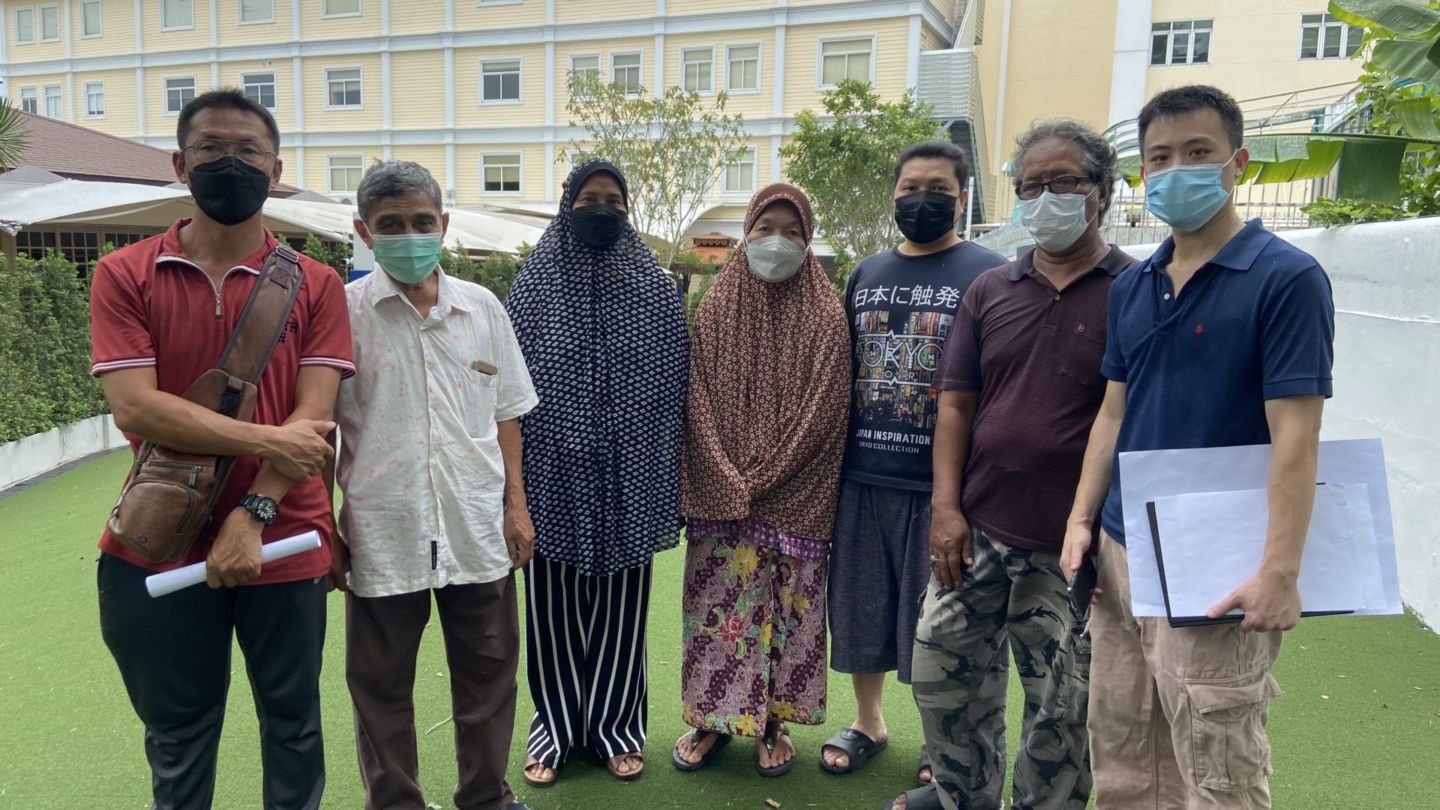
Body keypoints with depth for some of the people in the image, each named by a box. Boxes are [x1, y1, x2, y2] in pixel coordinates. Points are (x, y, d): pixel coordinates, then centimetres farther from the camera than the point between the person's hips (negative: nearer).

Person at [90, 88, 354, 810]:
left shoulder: (315, 285, -1)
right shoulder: (124, 276, -1)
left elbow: (314, 414, -9)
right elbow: (132, 406, -12)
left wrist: (252, 514, -18)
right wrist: (266, 440, -18)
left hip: (283, 545, 0)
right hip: (159, 549, 0)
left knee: (292, 726, 15)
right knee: (178, 740, 16)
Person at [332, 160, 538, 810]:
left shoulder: (482, 307, 4)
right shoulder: (343, 313, -4)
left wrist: (516, 504, 7)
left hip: (478, 529, 3)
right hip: (381, 532, -2)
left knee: (488, 671, 14)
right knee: (382, 684, 11)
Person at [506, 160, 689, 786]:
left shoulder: (654, 286, 3)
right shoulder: (533, 283, 2)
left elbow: (674, 385, 2)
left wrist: (669, 474, -1)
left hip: (626, 478, 0)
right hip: (552, 474, 0)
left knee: (620, 606, 11)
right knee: (552, 608, 10)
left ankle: (615, 724, 27)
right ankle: (554, 725, 27)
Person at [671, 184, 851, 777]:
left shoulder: (826, 317, -1)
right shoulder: (715, 311, 4)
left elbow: (823, 411, -7)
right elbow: (698, 402, 1)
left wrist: (765, 479, -11)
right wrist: (731, 482, -9)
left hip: (794, 500, -1)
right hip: (719, 494, 2)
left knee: (786, 606, 7)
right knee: (719, 602, 7)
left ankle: (773, 721, 23)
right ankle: (714, 718, 23)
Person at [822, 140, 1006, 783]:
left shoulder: (989, 275, -4)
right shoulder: (865, 275, 12)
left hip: (942, 483, -4)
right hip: (862, 477, 5)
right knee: (861, 607, 15)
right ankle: (868, 722, 35)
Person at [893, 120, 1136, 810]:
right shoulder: (989, 291, 8)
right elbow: (955, 404, 7)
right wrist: (946, 507, -2)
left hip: (1070, 548, -4)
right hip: (974, 533, 4)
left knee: (1062, 707, 10)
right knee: (942, 674, 14)